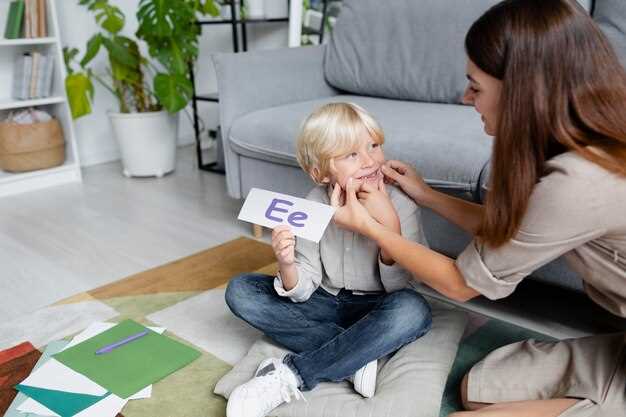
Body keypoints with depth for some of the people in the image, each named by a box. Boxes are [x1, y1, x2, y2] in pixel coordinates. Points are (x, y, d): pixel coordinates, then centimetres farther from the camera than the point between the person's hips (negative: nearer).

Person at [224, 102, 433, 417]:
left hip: (374, 310, -2)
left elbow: (398, 286, -18)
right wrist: (287, 264, -34)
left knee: (413, 310, -36)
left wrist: (389, 223, -31)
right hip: (327, 303, 3)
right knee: (240, 291, -13)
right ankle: (355, 359, -21)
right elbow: (303, 291, -10)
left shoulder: (400, 205, -17)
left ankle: (290, 375, -25)